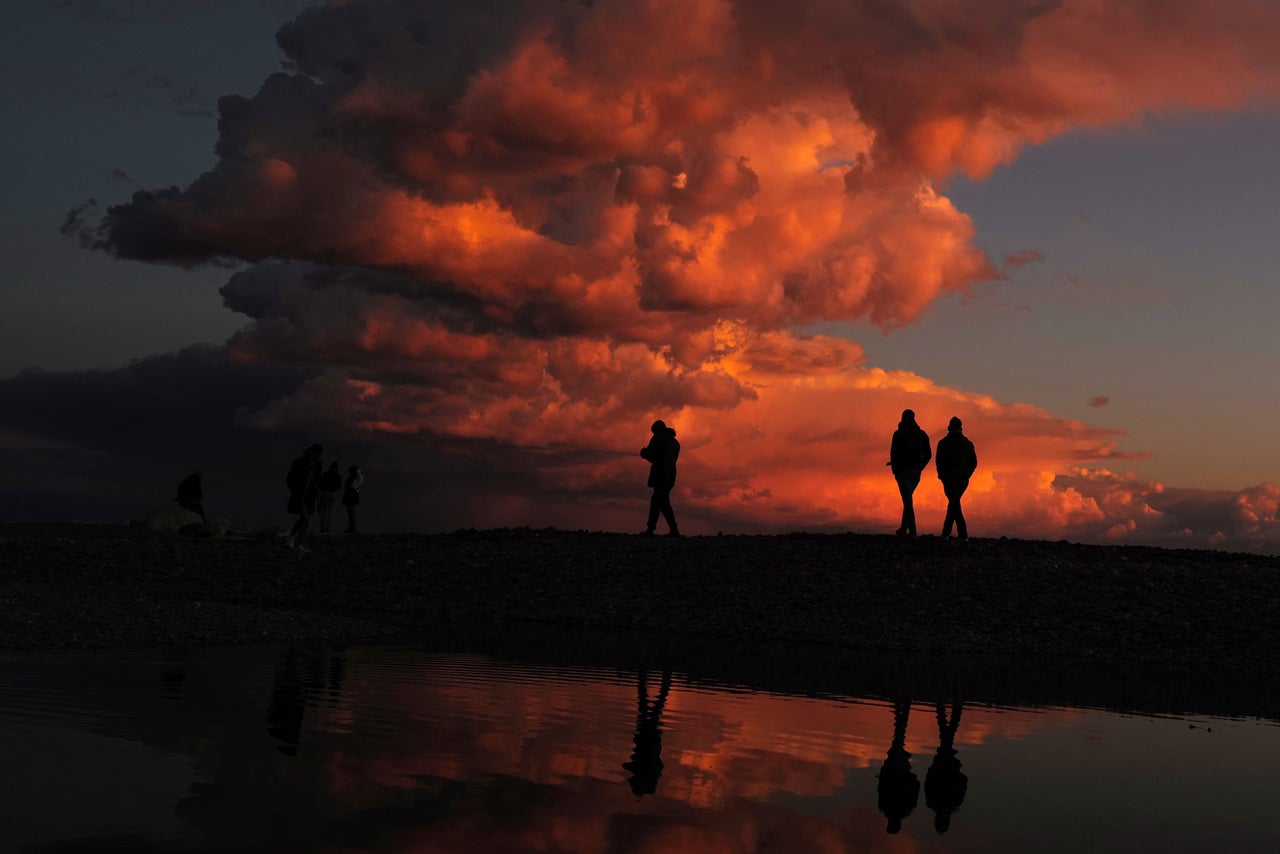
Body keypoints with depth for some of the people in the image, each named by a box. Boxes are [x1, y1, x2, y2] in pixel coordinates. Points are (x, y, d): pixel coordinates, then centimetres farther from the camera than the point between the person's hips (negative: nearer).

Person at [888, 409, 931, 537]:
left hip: (903, 470, -5)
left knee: (907, 500, -6)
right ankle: (903, 528, 18)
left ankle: (912, 530, -13)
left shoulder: (898, 434, -6)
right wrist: (919, 467, 16)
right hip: (916, 471, 5)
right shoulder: (922, 434, 8)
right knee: (907, 499, 18)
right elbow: (928, 454, 8)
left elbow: (893, 453, -10)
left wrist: (894, 469, 0)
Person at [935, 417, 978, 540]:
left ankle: (963, 534, -15)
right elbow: (974, 462, 7)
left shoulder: (943, 443, -2)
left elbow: (938, 460, -8)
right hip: (963, 479, 4)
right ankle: (946, 532, 16)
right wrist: (966, 475, 16)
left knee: (954, 504, -3)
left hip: (950, 478, -4)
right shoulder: (968, 444, 8)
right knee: (954, 503, 16)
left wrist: (942, 475, 5)